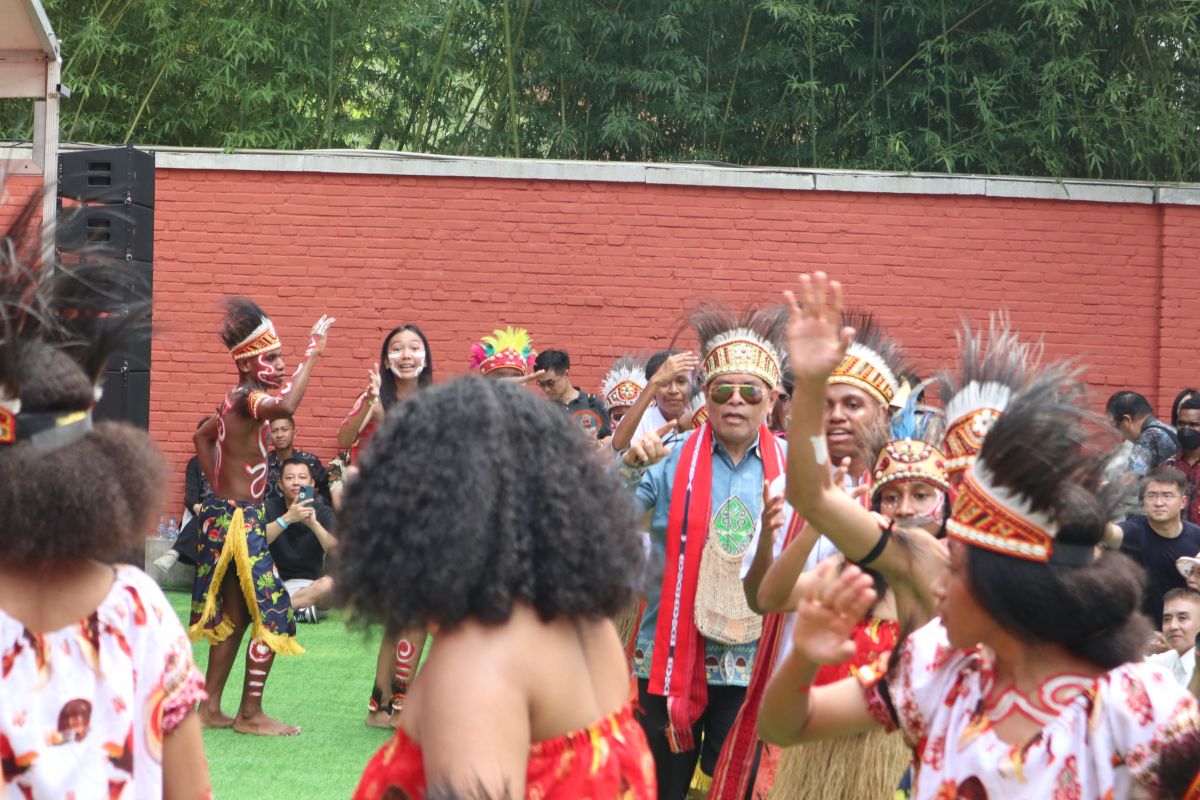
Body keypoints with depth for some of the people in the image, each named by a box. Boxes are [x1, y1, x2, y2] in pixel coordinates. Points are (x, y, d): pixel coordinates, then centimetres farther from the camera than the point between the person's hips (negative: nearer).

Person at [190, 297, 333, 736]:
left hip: (224, 514, 10)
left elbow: (202, 436, 29)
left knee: (233, 614, 17)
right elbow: (286, 406, -41)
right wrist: (312, 352, -35)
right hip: (240, 519, -10)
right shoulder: (248, 398, -18)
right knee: (273, 611, -5)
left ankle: (210, 706, 22)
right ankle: (251, 714, -1)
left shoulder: (235, 400, 12)